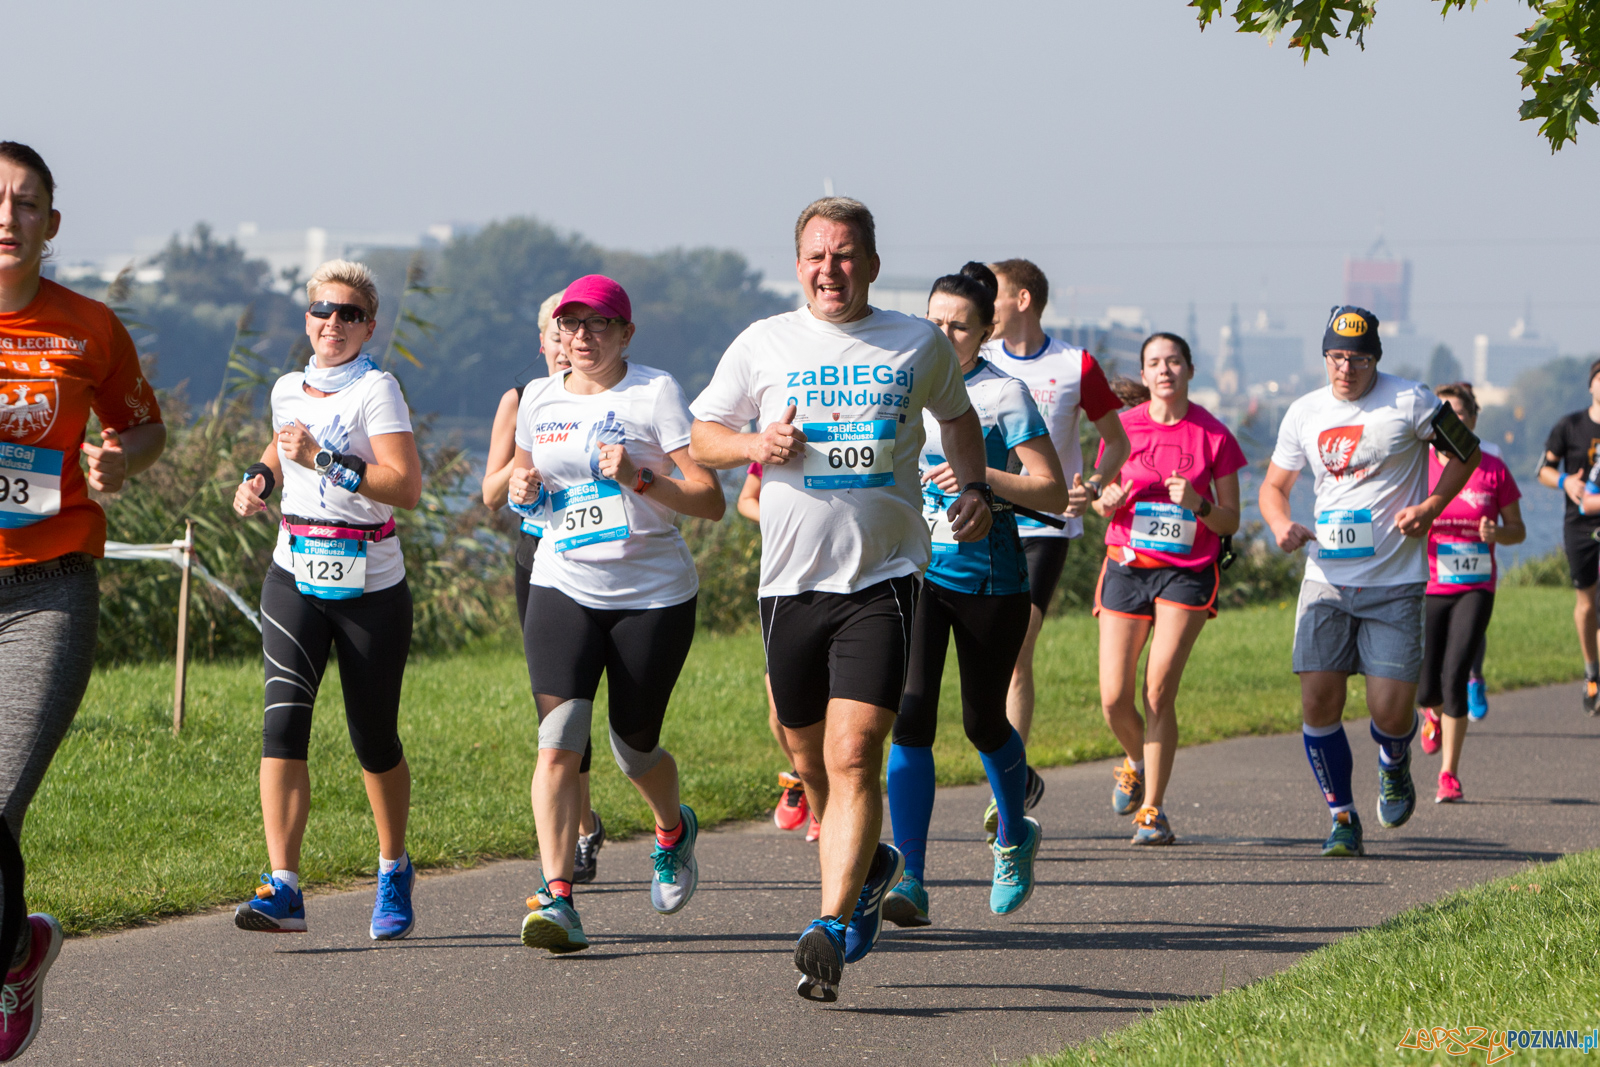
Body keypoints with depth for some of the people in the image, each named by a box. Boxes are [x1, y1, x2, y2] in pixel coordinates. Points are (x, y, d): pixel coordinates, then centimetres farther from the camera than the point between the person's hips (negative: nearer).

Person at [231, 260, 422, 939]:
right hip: (296, 577, 4)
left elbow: (407, 488, -19)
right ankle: (283, 889, -20)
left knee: (375, 741, 6)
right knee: (283, 723, -15)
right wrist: (260, 480, 11)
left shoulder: (376, 391, -8)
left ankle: (393, 871, 32)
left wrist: (323, 459, -23)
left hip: (370, 584, -4)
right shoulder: (289, 390, 9)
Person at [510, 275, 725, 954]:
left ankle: (674, 830, 43)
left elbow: (711, 501, -10)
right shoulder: (539, 399, 8)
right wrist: (521, 486, 2)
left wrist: (639, 477, -24)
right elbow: (520, 478, 25)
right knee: (558, 741, -16)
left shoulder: (655, 393, -6)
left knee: (634, 750, 8)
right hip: (564, 588, 3)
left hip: (653, 593, -3)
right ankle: (557, 898, -20)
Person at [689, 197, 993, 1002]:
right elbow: (699, 436, 13)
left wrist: (974, 488, 9)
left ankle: (831, 931, -20)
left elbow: (957, 416, 26)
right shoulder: (763, 345, 6)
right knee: (812, 762, 12)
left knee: (853, 757, -16)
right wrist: (757, 444, -8)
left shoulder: (920, 345, 7)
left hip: (882, 580, -2)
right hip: (791, 579, 2)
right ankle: (869, 866, 41)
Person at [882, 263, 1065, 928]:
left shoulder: (1004, 394, -5)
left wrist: (983, 476, -21)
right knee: (910, 715, -14)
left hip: (989, 577, -2)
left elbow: (1053, 492, -8)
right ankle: (910, 880, -14)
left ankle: (1014, 839, 40)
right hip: (916, 569, 3)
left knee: (983, 723, 9)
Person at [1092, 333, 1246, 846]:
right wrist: (1109, 501, -11)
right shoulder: (1123, 428, 3)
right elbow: (1103, 500, 13)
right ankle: (1136, 761, 30)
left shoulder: (1214, 435, -1)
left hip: (1187, 572, -2)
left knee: (1159, 692, -13)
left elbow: (1230, 521, 3)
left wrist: (1197, 504, -17)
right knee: (1114, 699, -4)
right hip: (1127, 566, 2)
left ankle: (1152, 808, -3)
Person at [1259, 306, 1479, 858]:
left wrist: (1429, 508, -7)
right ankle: (1343, 820, 9)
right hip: (1326, 579, 3)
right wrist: (1282, 526, -5)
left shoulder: (1410, 402, -5)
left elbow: (1465, 451, 7)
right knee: (1319, 703, -7)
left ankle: (1394, 767, 28)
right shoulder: (1304, 413, 6)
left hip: (1394, 583, -3)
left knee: (1391, 711, -9)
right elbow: (1273, 485, 17)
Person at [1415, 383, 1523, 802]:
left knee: (1454, 677, -14)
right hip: (1427, 590, 1)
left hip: (1475, 590, -1)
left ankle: (1449, 774, -2)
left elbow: (1518, 530, 8)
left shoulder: (1492, 470, -1)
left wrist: (1496, 534, -14)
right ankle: (1436, 713, 40)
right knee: (1425, 689, -1)